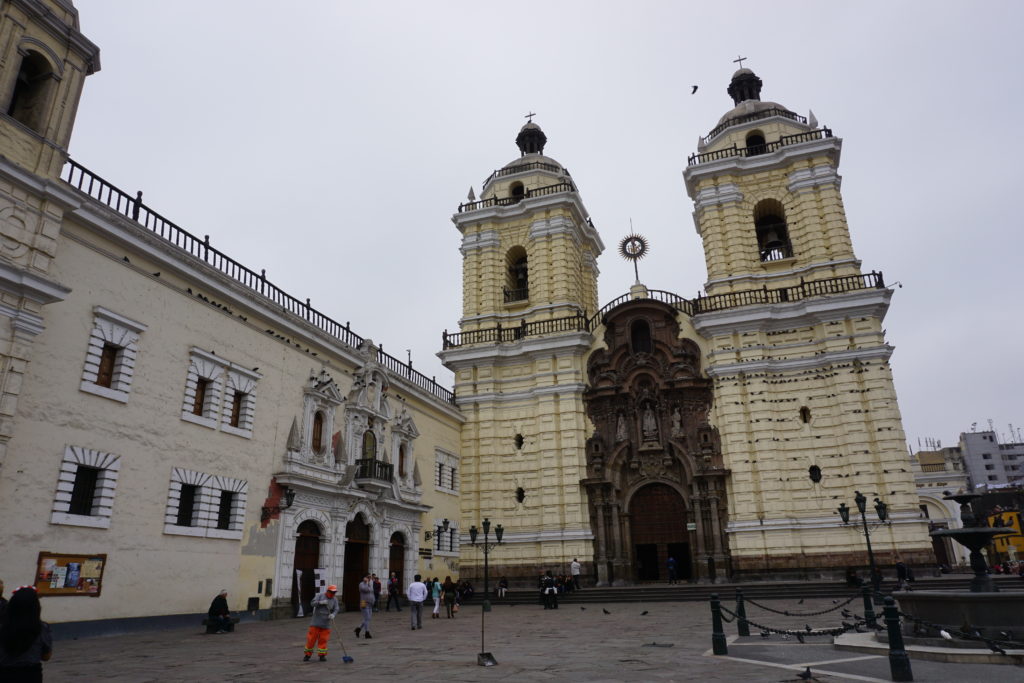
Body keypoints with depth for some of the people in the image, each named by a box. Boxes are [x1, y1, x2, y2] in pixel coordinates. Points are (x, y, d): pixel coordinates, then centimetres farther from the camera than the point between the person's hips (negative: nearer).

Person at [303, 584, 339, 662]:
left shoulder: (334, 600, 4)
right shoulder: (320, 596, -2)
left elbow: (336, 609, -4)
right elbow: (312, 603, -9)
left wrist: (333, 614, -24)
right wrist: (321, 602, -24)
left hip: (326, 623, 2)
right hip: (316, 621, -2)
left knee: (323, 639, 1)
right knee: (311, 638, 0)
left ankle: (322, 655, 12)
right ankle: (307, 654, 14)